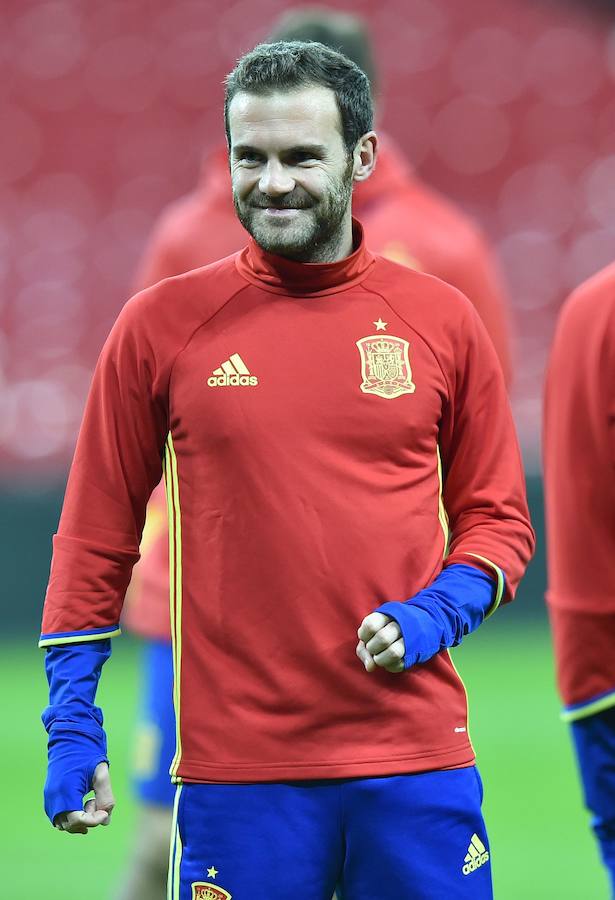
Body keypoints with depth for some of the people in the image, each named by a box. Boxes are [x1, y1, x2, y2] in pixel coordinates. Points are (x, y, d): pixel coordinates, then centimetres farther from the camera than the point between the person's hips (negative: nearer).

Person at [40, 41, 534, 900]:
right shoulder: (162, 324, 3)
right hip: (236, 764, -1)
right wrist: (72, 725, 1)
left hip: (415, 763, 1)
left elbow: (497, 519, 12)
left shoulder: (443, 321, 6)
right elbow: (98, 535, 6)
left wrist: (437, 612, -7)